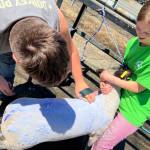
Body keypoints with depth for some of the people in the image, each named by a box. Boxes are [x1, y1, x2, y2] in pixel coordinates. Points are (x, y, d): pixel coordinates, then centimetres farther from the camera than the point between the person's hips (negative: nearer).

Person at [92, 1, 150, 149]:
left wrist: (110, 78, -15)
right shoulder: (133, 42, -8)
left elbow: (138, 87, -21)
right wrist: (108, 83, -17)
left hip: (134, 109, -7)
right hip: (120, 94, 7)